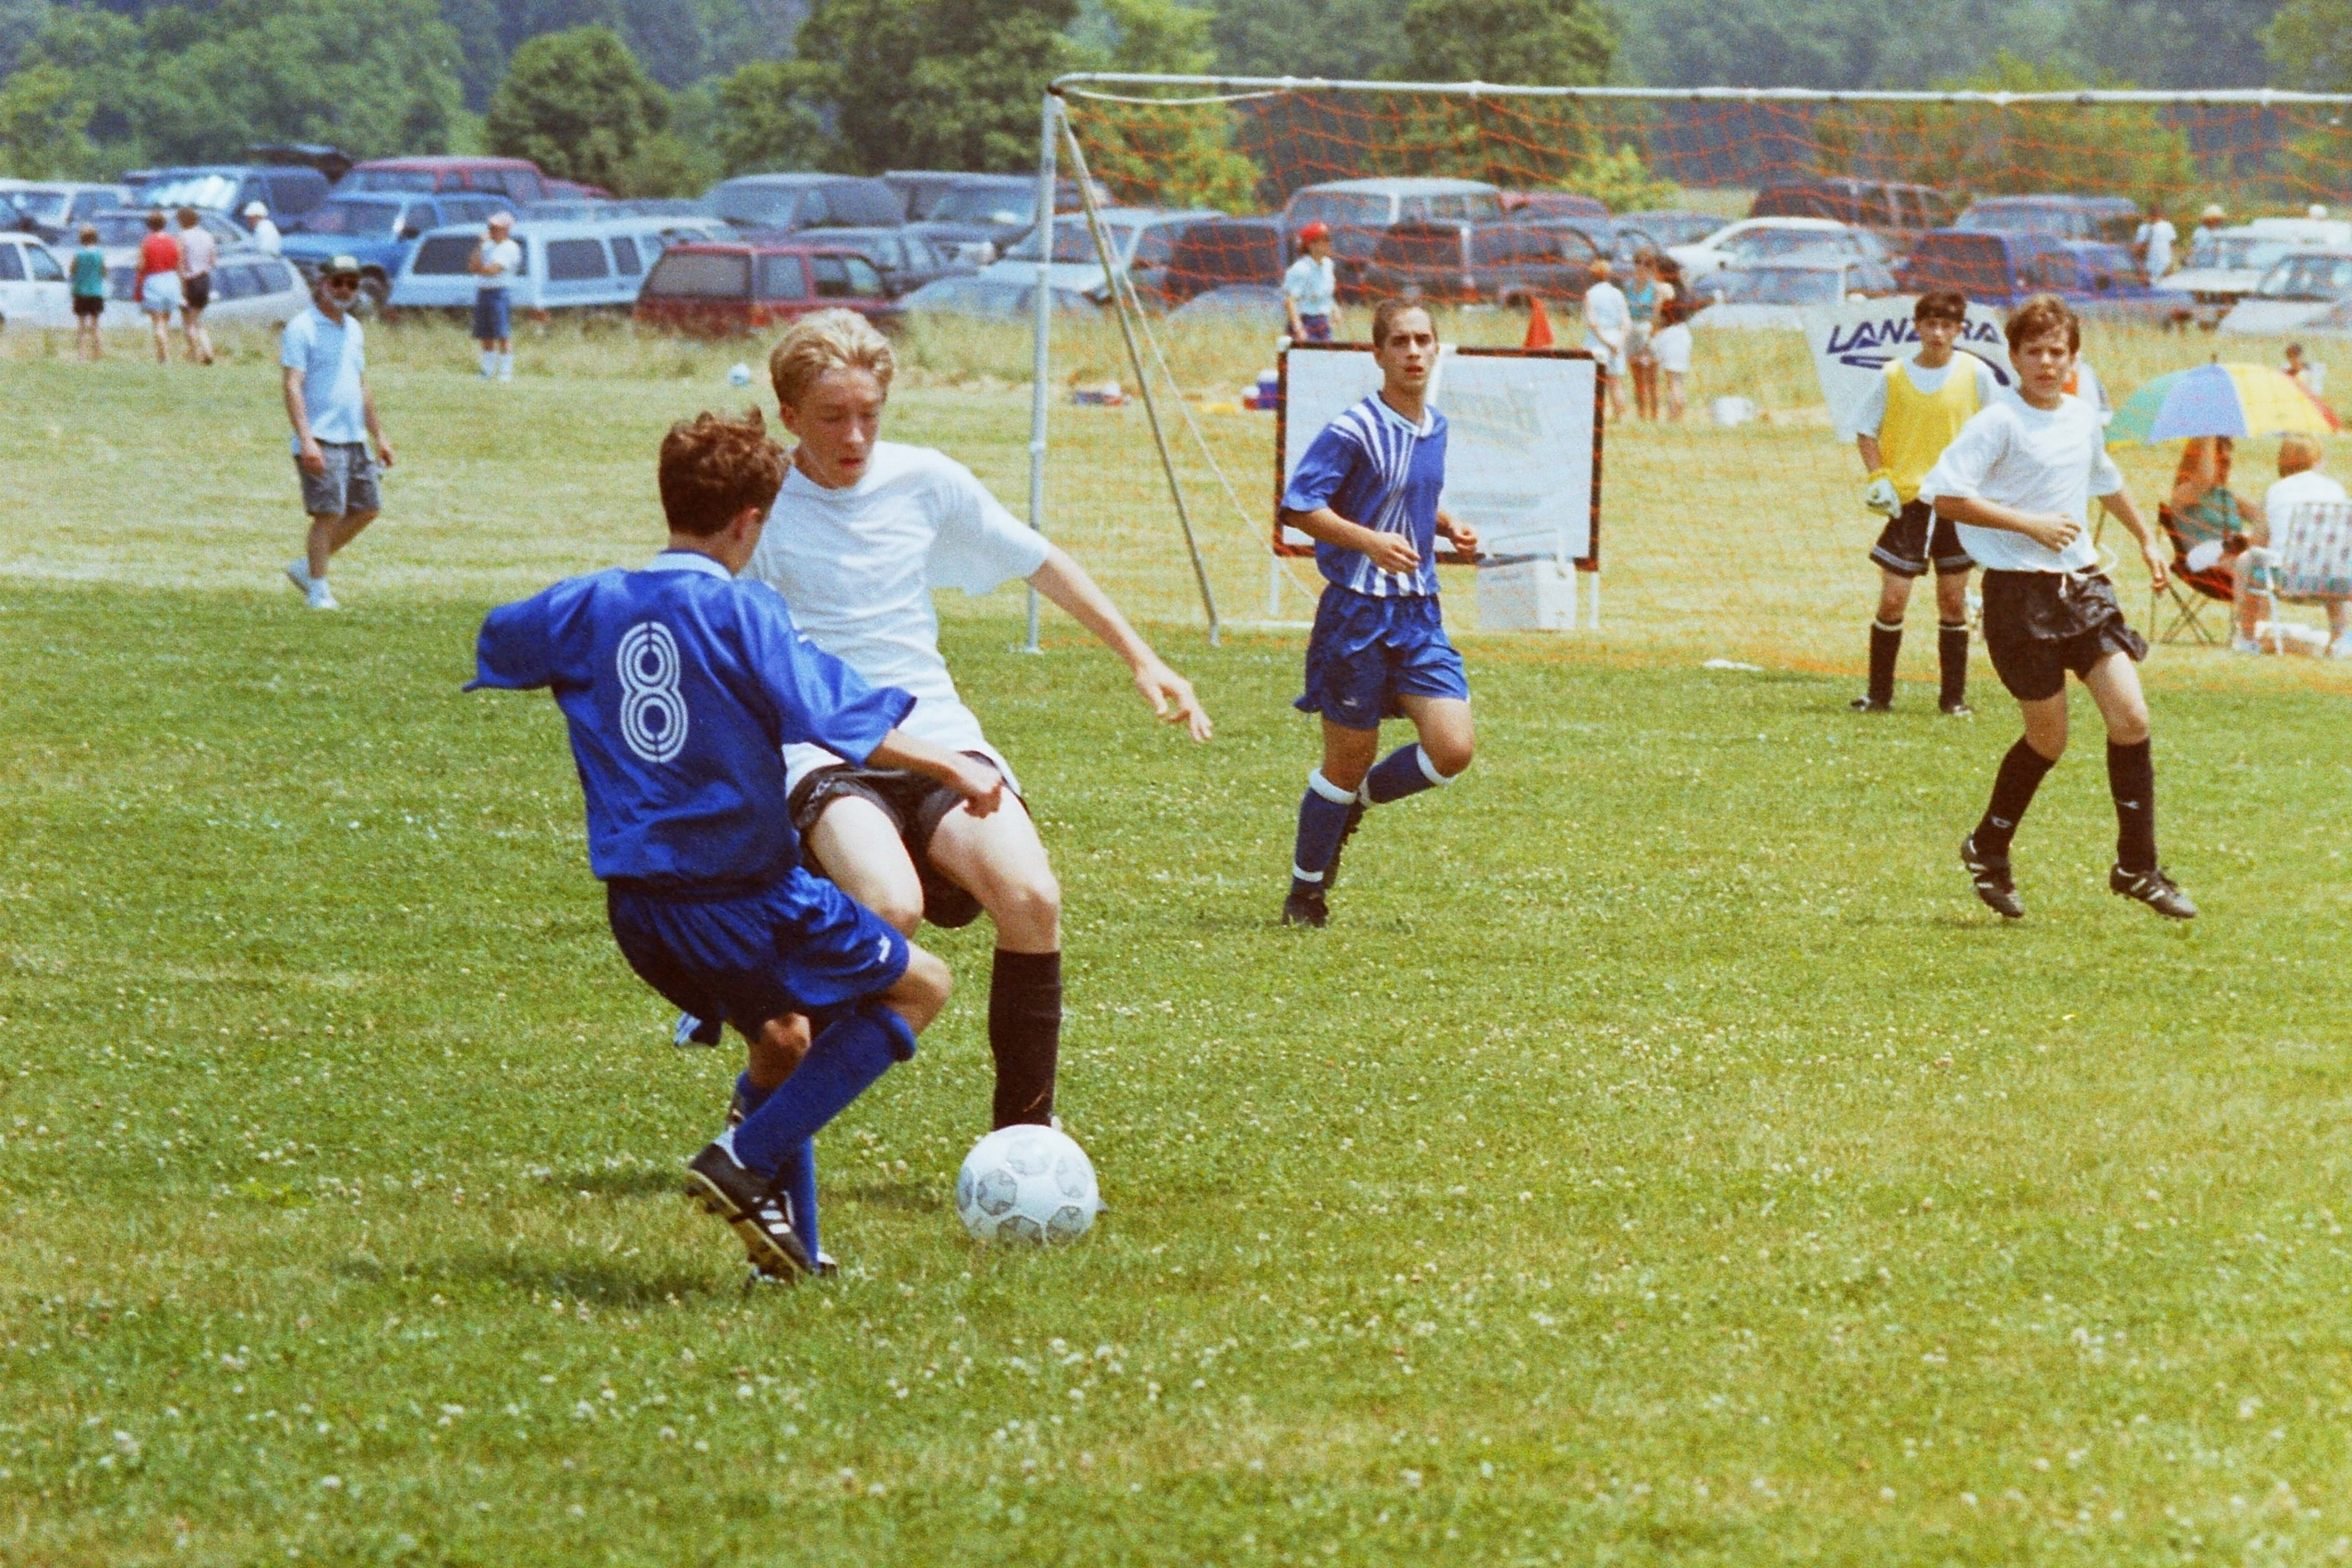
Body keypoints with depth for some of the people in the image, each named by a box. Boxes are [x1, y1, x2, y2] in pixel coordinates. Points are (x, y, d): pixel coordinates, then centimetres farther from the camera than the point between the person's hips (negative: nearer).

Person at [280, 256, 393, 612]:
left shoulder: (353, 329, 17)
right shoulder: (302, 328, -8)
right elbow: (293, 387, -16)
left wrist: (379, 436, 23)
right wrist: (306, 440, -25)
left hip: (355, 439, 8)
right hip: (321, 442, -8)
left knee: (367, 508, 9)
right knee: (328, 514, -9)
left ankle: (306, 568, 19)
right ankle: (318, 591, 0)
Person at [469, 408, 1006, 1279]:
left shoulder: (591, 607, 5)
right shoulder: (741, 611, -13)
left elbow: (499, 640, 25)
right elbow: (842, 722, -19)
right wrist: (953, 768, -10)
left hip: (639, 912, 7)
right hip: (744, 901, -7)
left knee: (783, 1040, 28)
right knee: (921, 985, 8)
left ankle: (790, 1249, 18)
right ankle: (749, 1161, -3)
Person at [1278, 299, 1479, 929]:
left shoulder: (1435, 429, 9)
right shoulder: (1354, 431, -14)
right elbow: (1299, 506, -16)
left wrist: (1449, 528, 7)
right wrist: (1371, 541, -27)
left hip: (1419, 613, 6)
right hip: (1358, 612, -6)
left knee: (1453, 748, -7)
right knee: (1349, 759, 2)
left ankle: (1354, 803, 22)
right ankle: (1306, 890, 22)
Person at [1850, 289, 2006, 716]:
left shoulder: (1975, 374, -2)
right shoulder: (1894, 376, -1)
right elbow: (1865, 430, 7)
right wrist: (1877, 477, -7)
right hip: (1907, 500, 0)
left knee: (1953, 601, 6)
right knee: (1893, 598, -4)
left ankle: (1954, 696, 14)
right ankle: (1879, 694, 6)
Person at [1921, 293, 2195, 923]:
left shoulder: (2084, 419, 11)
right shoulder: (2000, 423, -10)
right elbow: (1945, 495, -18)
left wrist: (2146, 540, 37)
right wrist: (2030, 523, -19)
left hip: (2083, 584, 6)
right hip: (2020, 591, -6)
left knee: (2131, 716, -6)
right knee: (2048, 737, -1)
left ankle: (2136, 866, 3)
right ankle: (1988, 851, 23)